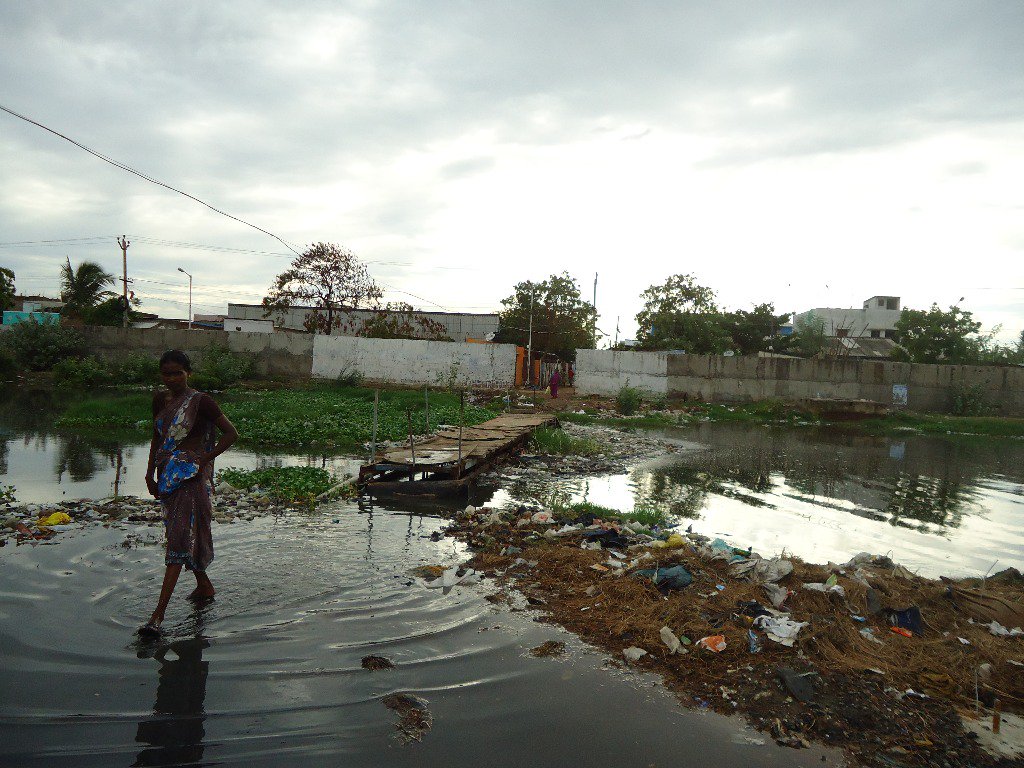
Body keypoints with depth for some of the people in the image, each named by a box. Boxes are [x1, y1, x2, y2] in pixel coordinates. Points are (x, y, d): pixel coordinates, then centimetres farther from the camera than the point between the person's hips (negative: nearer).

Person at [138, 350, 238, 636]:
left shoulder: (200, 402, -9)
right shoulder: (160, 400, 10)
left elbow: (231, 433, -9)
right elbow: (157, 438, 19)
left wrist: (203, 460, -12)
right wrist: (150, 472, 11)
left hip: (191, 476, -7)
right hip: (166, 474, 8)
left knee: (180, 539, -11)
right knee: (178, 535, 17)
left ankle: (158, 615, -14)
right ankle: (204, 586, 37)